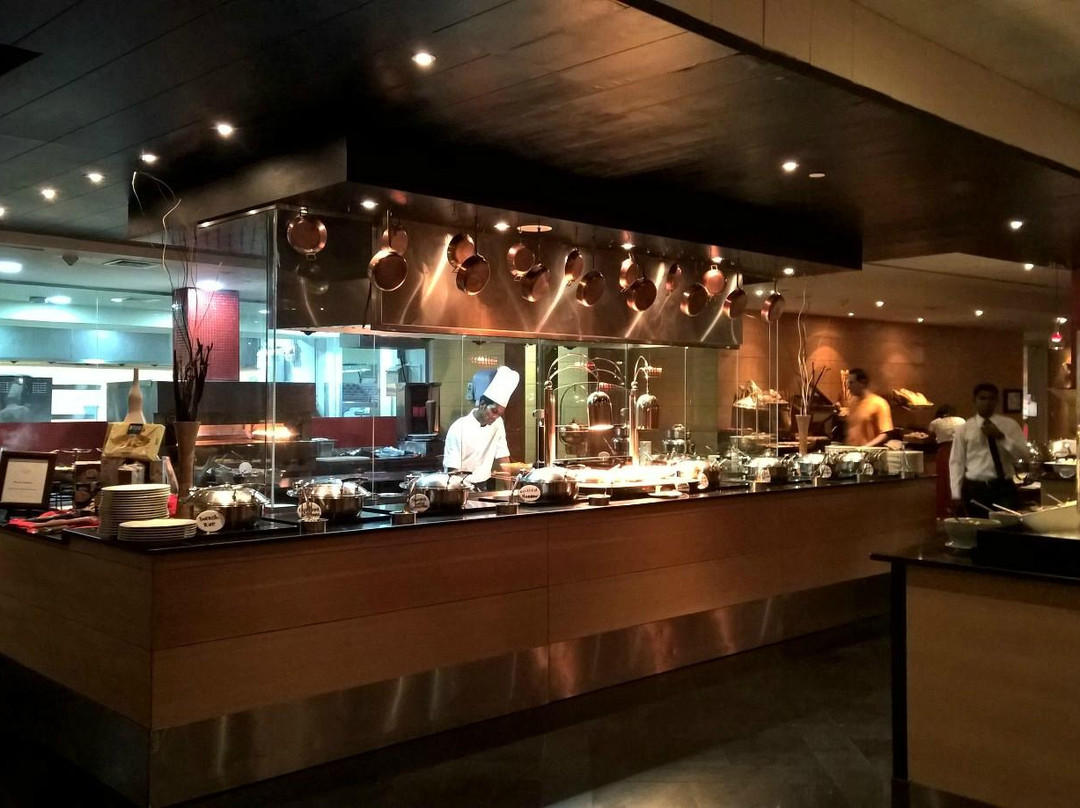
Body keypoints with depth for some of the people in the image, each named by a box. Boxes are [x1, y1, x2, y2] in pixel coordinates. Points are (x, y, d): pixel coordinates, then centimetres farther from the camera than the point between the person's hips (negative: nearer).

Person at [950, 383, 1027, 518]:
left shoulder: (1010, 425, 7)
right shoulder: (964, 429, 4)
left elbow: (1022, 452, -3)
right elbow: (956, 462, 2)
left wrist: (1001, 436, -16)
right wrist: (956, 495, -3)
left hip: (1004, 488, 1)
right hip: (975, 489, 0)